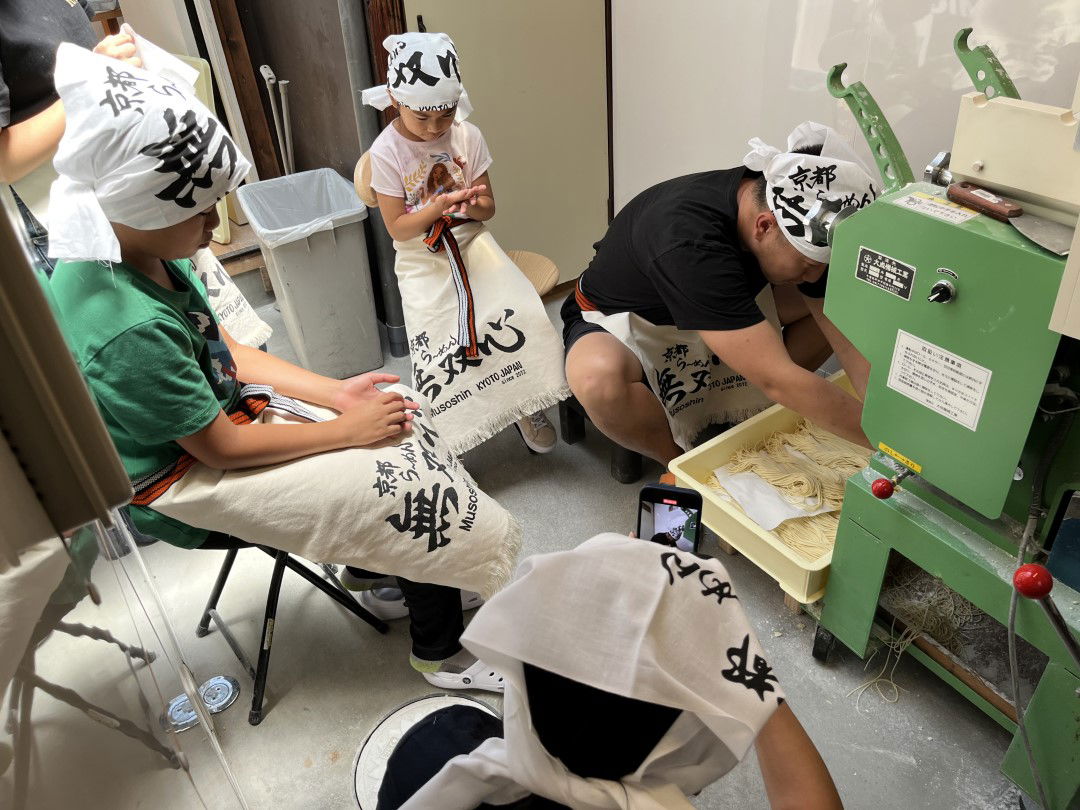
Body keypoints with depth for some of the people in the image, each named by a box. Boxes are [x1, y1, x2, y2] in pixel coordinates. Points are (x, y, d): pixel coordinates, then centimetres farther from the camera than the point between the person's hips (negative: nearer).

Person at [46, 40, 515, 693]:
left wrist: (336, 393, -5)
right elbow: (222, 448, -24)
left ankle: (379, 570, 25)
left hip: (224, 406, 8)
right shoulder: (130, 330, -33)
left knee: (409, 424, 3)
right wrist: (347, 429, -15)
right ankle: (442, 656, 15)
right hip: (187, 482, -8)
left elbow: (227, 353, 3)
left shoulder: (142, 251, -6)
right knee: (414, 489, -8)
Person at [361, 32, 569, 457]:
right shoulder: (386, 152, -11)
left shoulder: (467, 136, -3)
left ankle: (526, 405, 0)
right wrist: (438, 206, -27)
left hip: (471, 241, 2)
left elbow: (487, 209, 3)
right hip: (422, 259, -2)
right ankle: (444, 438, 0)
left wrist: (471, 205, -23)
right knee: (438, 339, -21)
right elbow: (398, 229, -9)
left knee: (522, 312, -21)